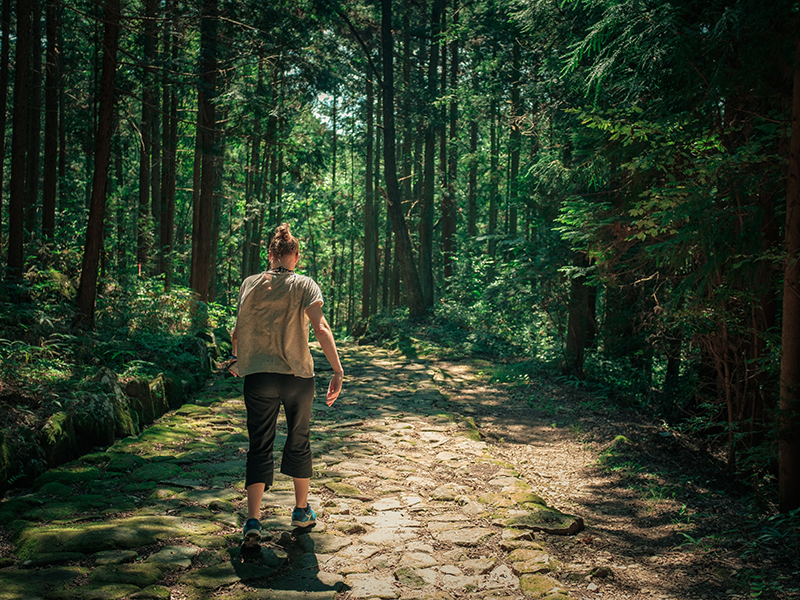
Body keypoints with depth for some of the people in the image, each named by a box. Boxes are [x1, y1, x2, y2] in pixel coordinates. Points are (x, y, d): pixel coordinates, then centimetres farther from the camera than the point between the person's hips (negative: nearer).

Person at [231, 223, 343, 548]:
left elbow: (238, 329, 17)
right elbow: (321, 328, -17)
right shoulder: (304, 285, -3)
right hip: (298, 376, -1)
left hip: (257, 376, 1)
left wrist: (238, 357, 36)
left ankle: (253, 521, -7)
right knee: (299, 442, 17)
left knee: (259, 447, 4)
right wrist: (338, 371, -19)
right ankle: (301, 510, 30)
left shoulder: (249, 284, 6)